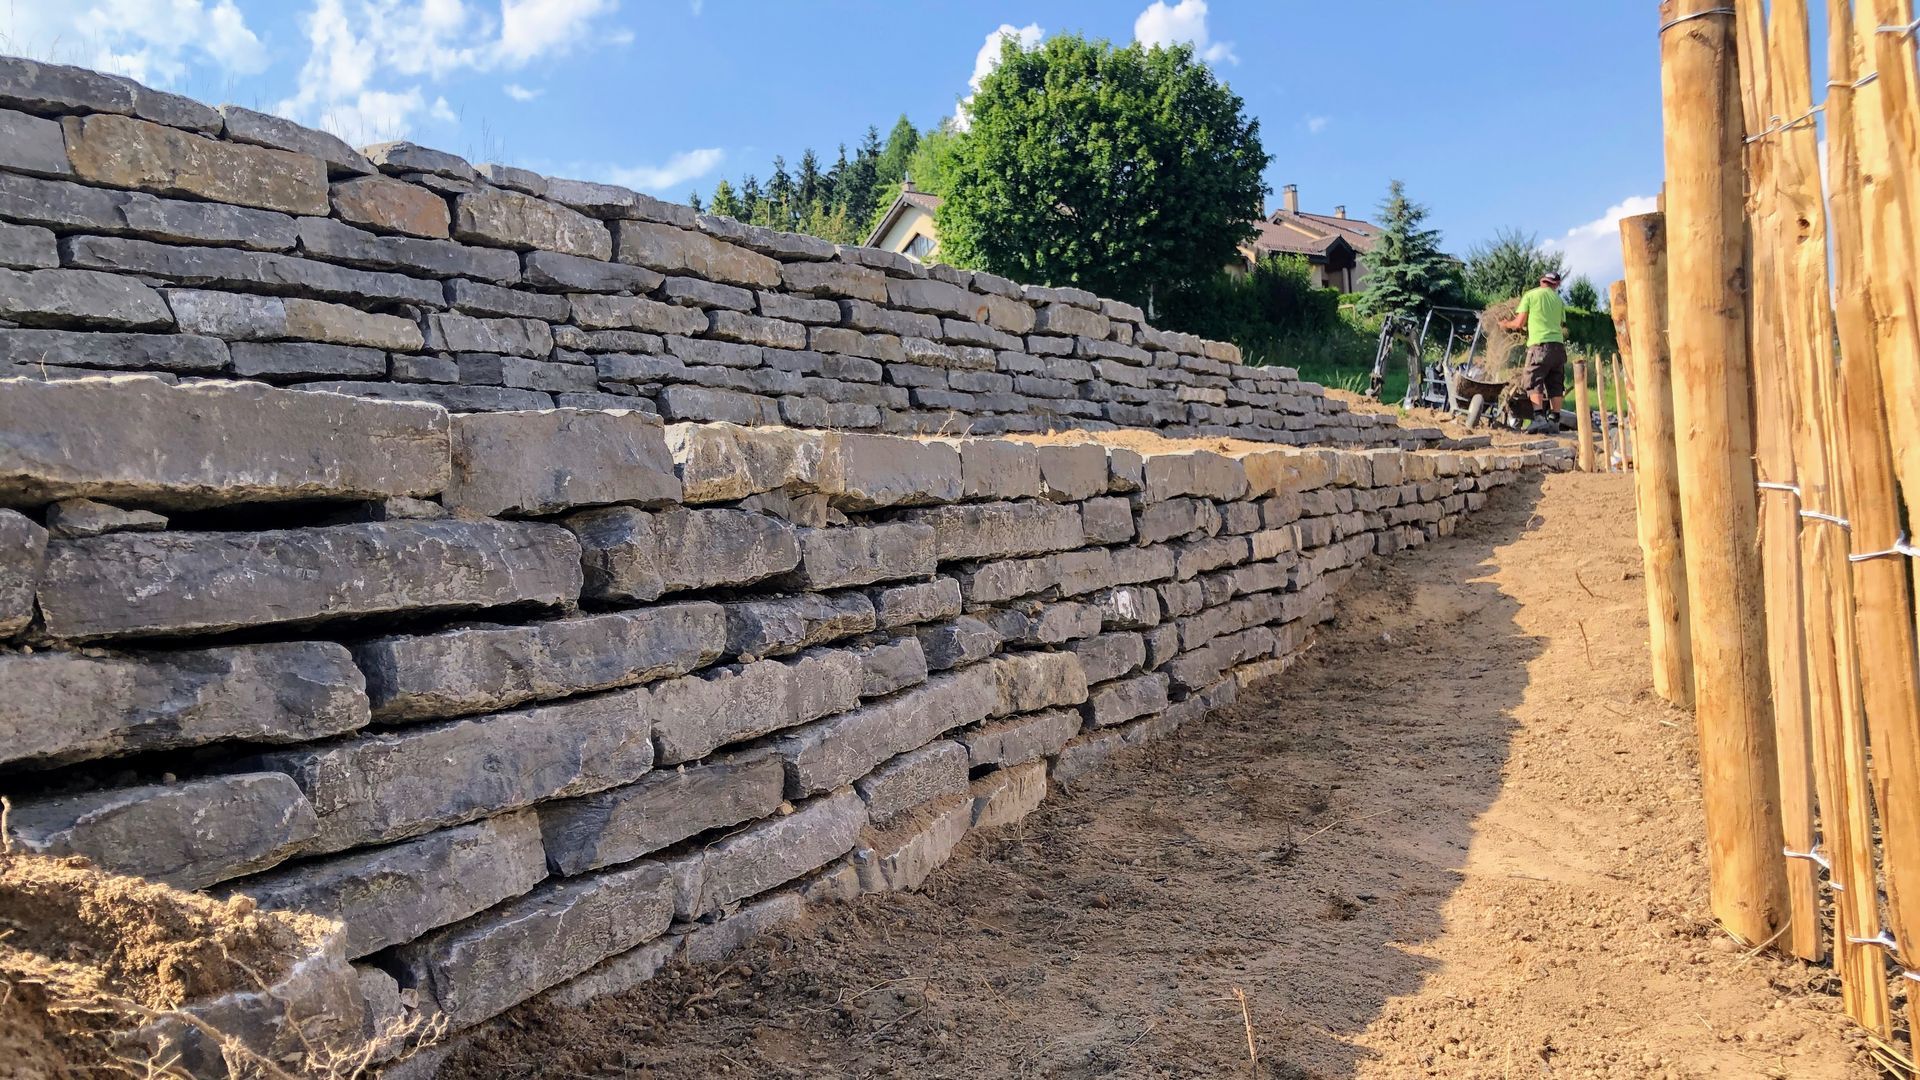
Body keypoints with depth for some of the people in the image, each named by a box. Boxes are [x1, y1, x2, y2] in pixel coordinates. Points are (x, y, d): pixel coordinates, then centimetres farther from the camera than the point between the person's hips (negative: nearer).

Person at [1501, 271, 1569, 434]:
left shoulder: (1530, 295, 4)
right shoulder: (1559, 300, 16)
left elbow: (1519, 323, 1)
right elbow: (1562, 326, 14)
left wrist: (1505, 324, 20)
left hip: (1540, 344, -5)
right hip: (1558, 344, 5)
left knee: (1532, 381, -5)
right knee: (1555, 385, 8)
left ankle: (1539, 418, -21)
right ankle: (1554, 422, 6)